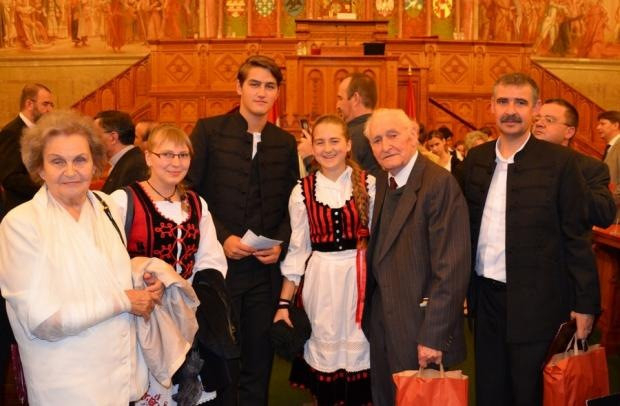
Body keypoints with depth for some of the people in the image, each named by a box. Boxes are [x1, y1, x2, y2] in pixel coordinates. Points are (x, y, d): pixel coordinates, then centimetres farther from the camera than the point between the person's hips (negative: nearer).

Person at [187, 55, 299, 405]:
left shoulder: (286, 143, 8)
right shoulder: (209, 131, -3)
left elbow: (292, 205, 11)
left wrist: (280, 244, -5)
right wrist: (221, 238, -13)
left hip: (266, 270, 3)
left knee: (259, 363, 12)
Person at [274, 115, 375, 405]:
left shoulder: (369, 185, -2)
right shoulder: (302, 191, 1)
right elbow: (297, 250, 4)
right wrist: (284, 302, 2)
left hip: (361, 277, 0)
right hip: (320, 279, 1)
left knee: (358, 349, 6)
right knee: (324, 350, 7)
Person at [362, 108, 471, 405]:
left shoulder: (440, 183, -17)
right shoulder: (382, 183, 8)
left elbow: (452, 267, -21)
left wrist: (433, 336, -21)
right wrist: (370, 315, 5)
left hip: (422, 329, -7)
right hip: (382, 326, 7)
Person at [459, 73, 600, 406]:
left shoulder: (559, 161, -8)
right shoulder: (475, 159, 5)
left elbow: (576, 235, -6)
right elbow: (467, 226, 9)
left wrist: (586, 302, -7)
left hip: (535, 300, -4)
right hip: (486, 295, 4)